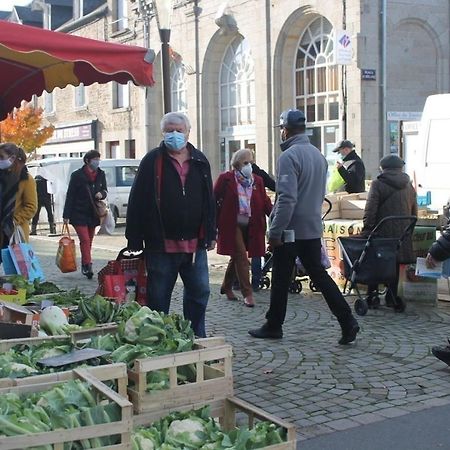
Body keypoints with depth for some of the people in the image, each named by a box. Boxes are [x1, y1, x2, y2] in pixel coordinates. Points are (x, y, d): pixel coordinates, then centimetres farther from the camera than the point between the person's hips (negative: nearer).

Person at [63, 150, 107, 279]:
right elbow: (70, 195, -6)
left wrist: (102, 194, -9)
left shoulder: (101, 174, 6)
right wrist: (66, 215, -9)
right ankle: (88, 266, -16)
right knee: (85, 240, -14)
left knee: (89, 241, 11)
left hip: (93, 214, 5)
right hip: (79, 214, -5)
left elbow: (105, 190, 18)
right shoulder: (77, 175, -8)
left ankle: (85, 266, 20)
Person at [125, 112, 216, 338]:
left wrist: (210, 234, 12)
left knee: (199, 293, 10)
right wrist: (134, 240, -9)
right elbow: (137, 202, -6)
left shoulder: (200, 161, 9)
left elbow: (209, 201, 14)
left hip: (195, 244, 4)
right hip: (161, 245, -3)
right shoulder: (152, 161, -3)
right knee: (158, 298, 6)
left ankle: (196, 338, 26)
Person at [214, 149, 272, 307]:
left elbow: (265, 202, 3)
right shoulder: (225, 179, -3)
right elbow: (215, 200, -1)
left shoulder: (257, 181, 9)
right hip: (232, 225, -5)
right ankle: (247, 293, -6)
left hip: (250, 227, 5)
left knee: (237, 257, 14)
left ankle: (226, 287, 33)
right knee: (241, 257, -10)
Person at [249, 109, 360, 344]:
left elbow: (287, 198, -22)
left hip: (290, 230, -7)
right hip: (313, 228, 7)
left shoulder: (289, 156, -16)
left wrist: (275, 231, -18)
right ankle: (347, 321, 4)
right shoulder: (318, 155, 10)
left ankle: (273, 326, 18)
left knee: (281, 280, 6)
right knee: (319, 275, 11)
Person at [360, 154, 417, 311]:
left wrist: (366, 231, -9)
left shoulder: (378, 184, -7)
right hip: (402, 236, 4)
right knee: (395, 265, 13)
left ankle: (371, 297, 10)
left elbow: (370, 211, -13)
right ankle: (392, 297, 14)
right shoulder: (409, 186, 11)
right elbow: (414, 213, 16)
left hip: (382, 233, -4)